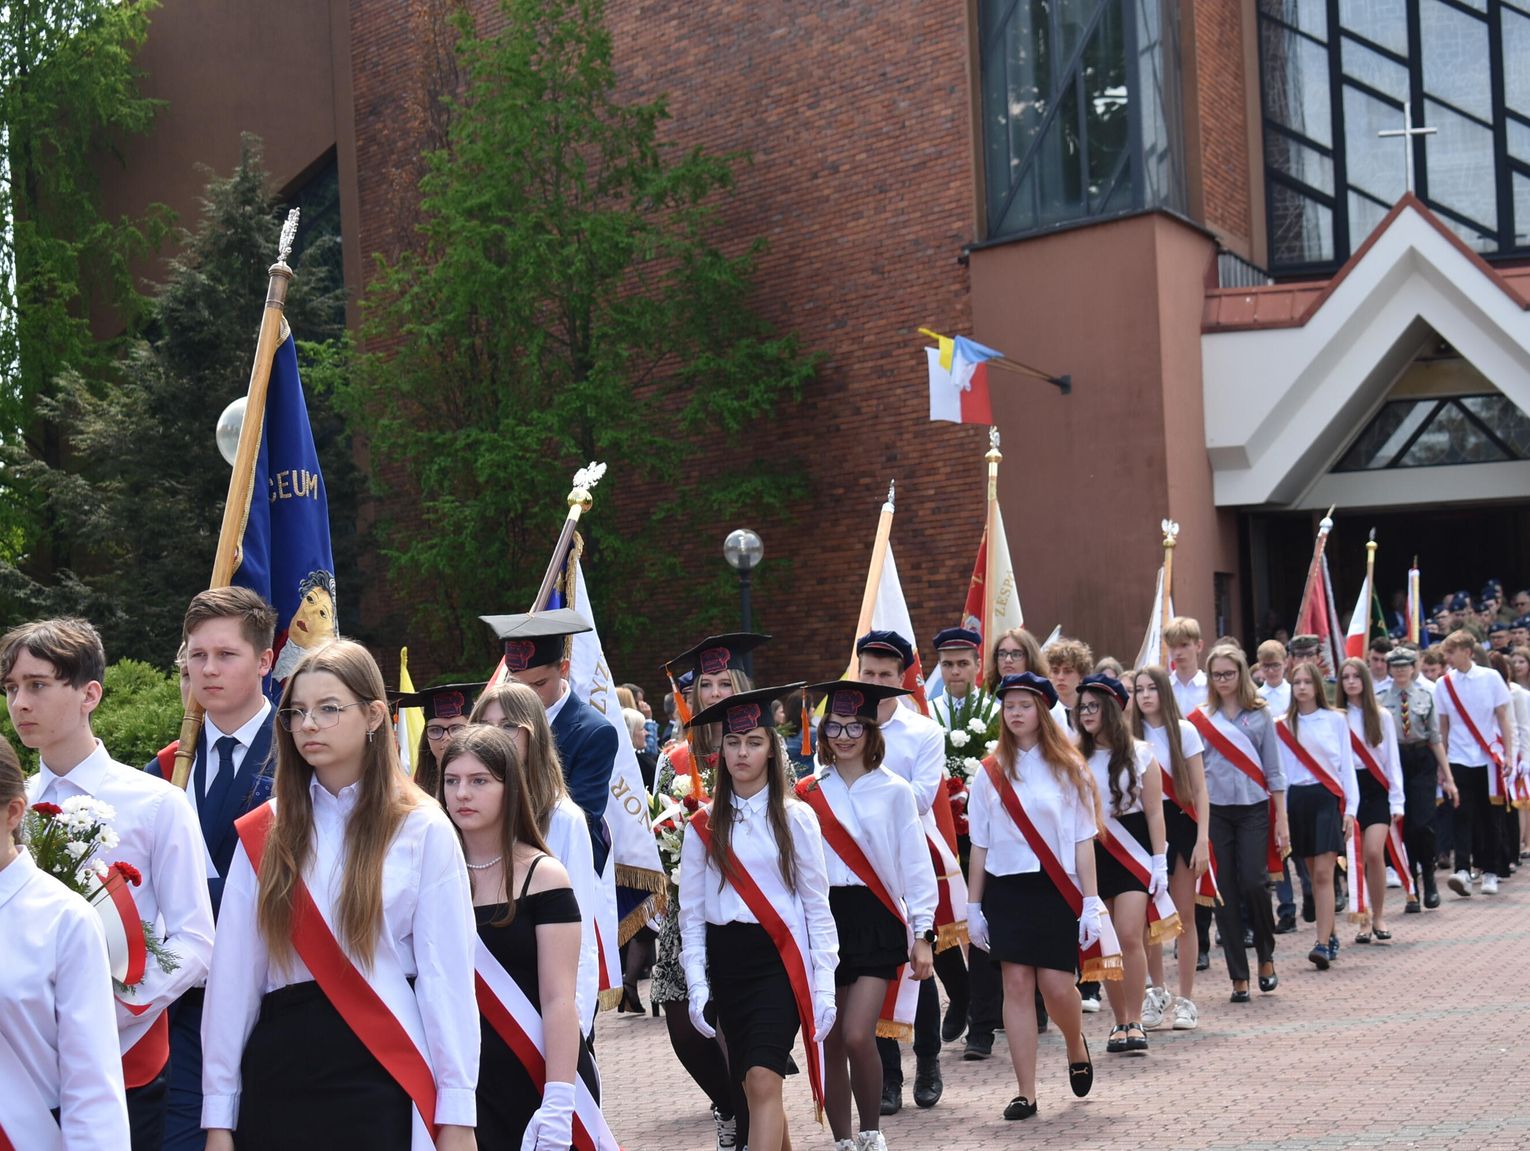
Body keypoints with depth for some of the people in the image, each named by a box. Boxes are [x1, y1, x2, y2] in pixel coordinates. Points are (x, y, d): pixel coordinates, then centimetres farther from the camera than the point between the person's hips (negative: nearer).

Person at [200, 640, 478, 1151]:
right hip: (280, 1067, 2)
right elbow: (232, 974, 1)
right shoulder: (263, 834, 5)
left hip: (380, 1073, -2)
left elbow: (447, 974, -4)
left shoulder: (423, 830, -1)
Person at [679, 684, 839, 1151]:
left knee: (763, 1081, -17)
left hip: (779, 959, -3)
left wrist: (824, 984, -5)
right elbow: (691, 913, 7)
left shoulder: (795, 818, 0)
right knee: (753, 1086, 7)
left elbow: (817, 906, 1)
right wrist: (697, 986, -1)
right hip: (726, 962, 3)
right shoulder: (704, 825, 6)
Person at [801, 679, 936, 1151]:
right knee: (829, 1043, 5)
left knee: (857, 1036, -14)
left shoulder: (894, 791, 1)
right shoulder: (808, 794, 5)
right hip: (823, 921, 3)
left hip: (875, 921, -3)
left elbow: (916, 866, 2)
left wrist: (923, 934, -2)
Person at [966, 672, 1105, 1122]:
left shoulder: (1067, 768, 2)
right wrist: (973, 905, 8)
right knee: (1017, 984, -2)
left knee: (1056, 986, -5)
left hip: (1056, 887, -2)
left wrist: (1090, 903, -4)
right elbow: (979, 844, 9)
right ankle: (1025, 1093, 3)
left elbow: (1083, 840, 1)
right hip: (1007, 887, 2)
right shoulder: (990, 772, 6)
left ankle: (1076, 1046, 29)